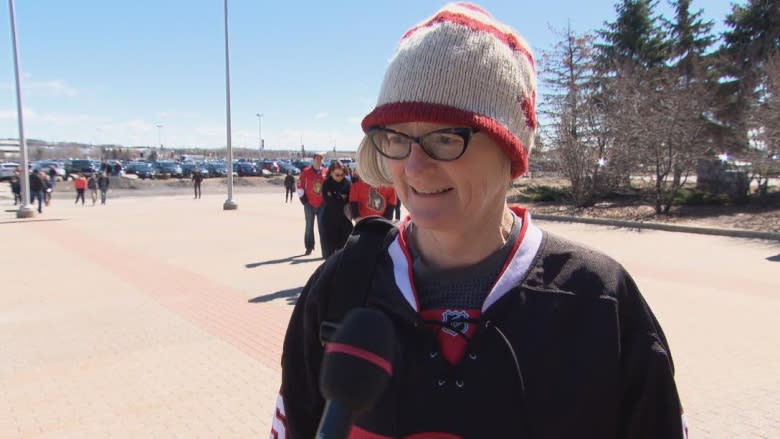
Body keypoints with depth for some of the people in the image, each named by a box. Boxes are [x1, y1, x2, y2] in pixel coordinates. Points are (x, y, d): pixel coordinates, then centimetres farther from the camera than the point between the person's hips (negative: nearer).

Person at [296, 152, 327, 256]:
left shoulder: (326, 173, 2)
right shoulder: (306, 172, -3)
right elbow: (300, 186, 0)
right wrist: (303, 199, -3)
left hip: (322, 205, 1)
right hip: (309, 205, -1)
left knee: (322, 228, 2)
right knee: (309, 226, 9)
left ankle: (325, 251, 3)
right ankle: (309, 248, 21)